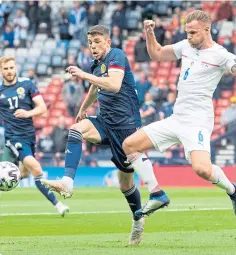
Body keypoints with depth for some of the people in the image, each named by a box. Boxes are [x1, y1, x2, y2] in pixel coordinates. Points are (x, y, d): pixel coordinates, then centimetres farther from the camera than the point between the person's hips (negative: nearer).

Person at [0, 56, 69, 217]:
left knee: (24, 173, 15)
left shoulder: (27, 84, 1)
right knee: (36, 169, -21)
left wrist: (27, 113, -21)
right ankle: (56, 204, -19)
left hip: (29, 134, 3)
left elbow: (42, 108, -5)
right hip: (14, 136, -3)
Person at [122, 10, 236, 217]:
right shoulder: (185, 46, 12)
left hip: (197, 121, -8)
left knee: (202, 169, -30)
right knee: (129, 145, 3)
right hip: (176, 120, 8)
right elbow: (156, 54, 25)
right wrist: (150, 33, 10)